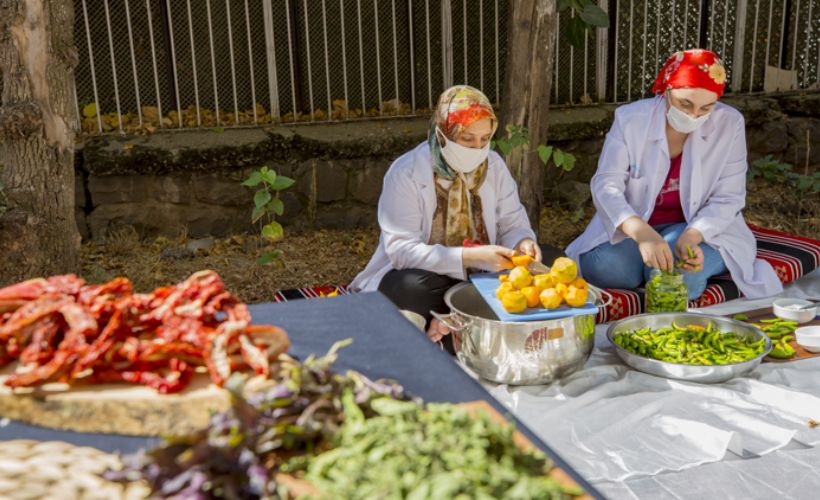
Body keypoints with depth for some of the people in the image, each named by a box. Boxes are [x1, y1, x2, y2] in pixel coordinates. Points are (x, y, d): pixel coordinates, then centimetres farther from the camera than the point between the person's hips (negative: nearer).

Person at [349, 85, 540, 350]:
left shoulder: (493, 165, -1)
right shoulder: (405, 174, -17)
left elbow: (512, 222, 6)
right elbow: (401, 250, -24)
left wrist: (522, 242, -20)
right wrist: (468, 257, -34)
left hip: (475, 275, 4)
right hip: (413, 277, -4)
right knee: (418, 286, -39)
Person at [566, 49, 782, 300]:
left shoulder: (729, 124, -9)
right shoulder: (630, 118, -11)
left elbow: (727, 199, -9)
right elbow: (606, 185, -21)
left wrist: (691, 237, -31)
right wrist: (642, 232, -41)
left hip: (701, 229, 0)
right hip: (633, 228, 1)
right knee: (602, 267, -30)